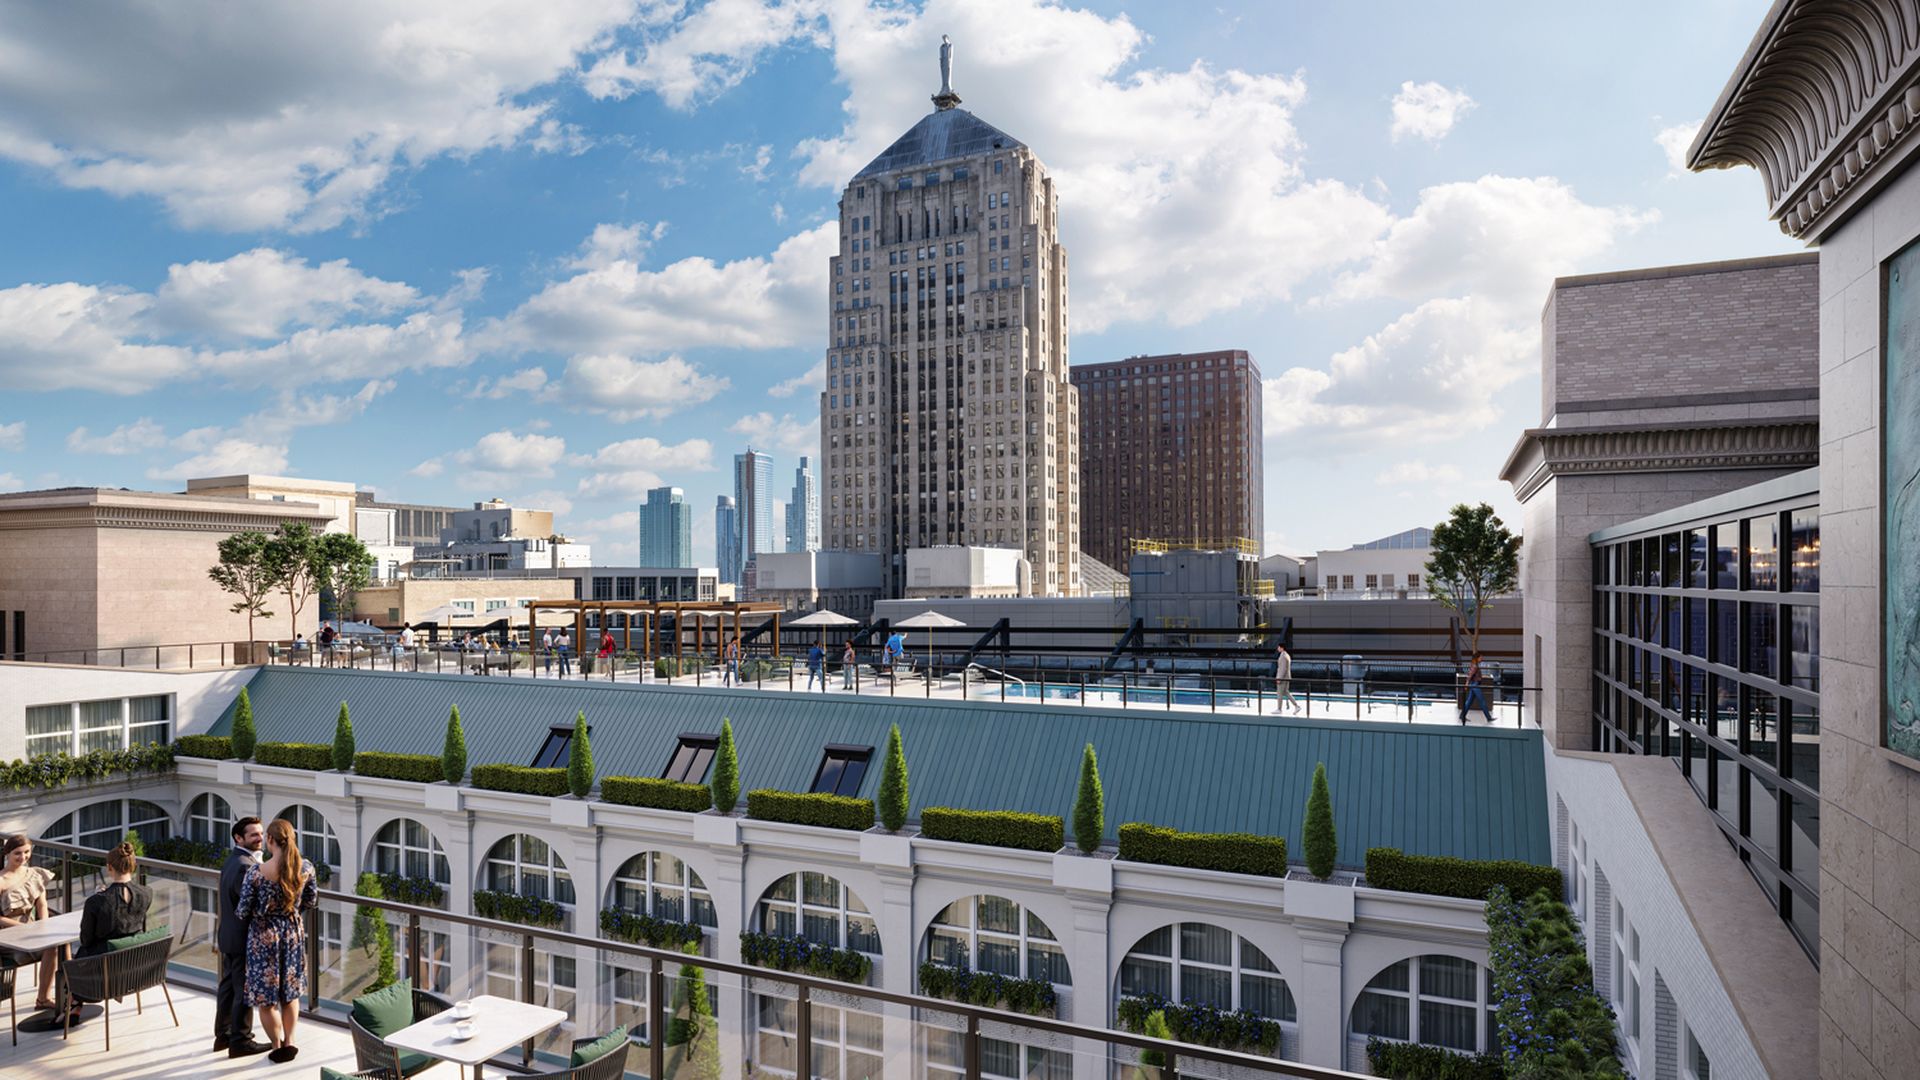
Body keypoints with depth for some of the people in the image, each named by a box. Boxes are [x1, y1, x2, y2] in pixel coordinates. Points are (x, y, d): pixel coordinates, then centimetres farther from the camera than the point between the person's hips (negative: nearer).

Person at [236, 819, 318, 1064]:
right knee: (290, 990, 20)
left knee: (266, 996, 13)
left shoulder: (256, 873, -21)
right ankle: (288, 1042, 28)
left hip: (264, 936, -3)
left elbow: (243, 911, -12)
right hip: (293, 932, 3)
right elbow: (312, 901, 3)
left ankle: (278, 1047, 22)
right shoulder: (305, 870, -10)